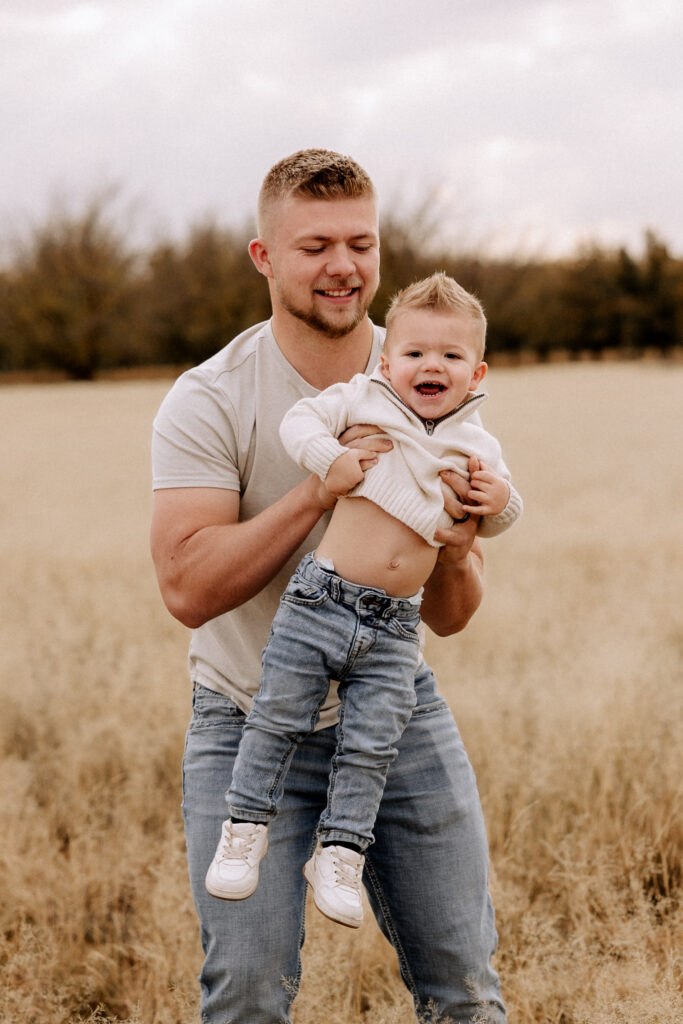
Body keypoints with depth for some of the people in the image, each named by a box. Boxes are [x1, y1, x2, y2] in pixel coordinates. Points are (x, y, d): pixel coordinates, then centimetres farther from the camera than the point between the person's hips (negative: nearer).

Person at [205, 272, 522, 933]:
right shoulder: (363, 400, 1)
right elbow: (299, 420, -2)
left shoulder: (478, 449, 9)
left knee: (369, 746, 2)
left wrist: (501, 501, -5)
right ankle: (244, 830, 15)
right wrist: (328, 458, -21)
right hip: (320, 601, -2)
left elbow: (489, 523, 18)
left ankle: (338, 855, 15)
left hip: (393, 628, 2)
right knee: (278, 718, 0)